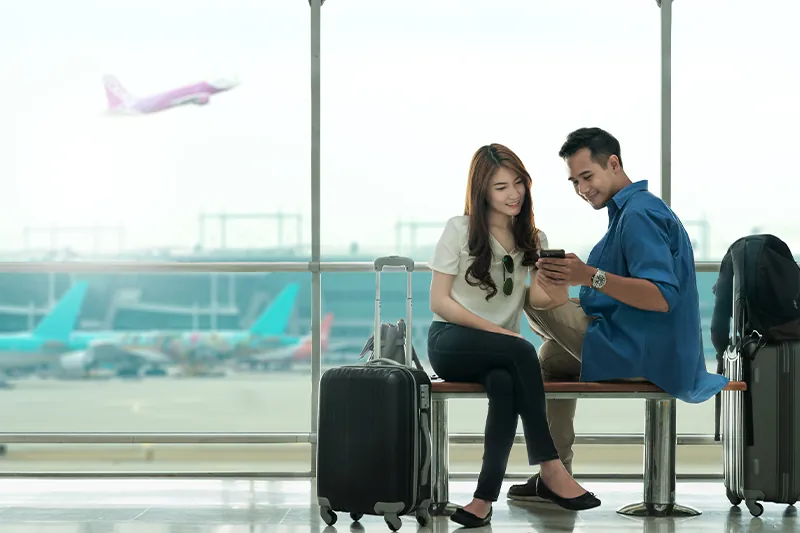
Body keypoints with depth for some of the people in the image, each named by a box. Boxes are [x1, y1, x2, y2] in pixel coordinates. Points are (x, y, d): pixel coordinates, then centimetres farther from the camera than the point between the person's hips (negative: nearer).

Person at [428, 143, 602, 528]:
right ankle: (550, 470, -32)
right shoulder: (460, 229, -2)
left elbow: (541, 298, -5)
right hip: (451, 343, -3)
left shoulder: (532, 239, 12)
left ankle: (485, 497, -38)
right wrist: (496, 330, -16)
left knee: (505, 384, -35)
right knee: (522, 351, -34)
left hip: (498, 353, 3)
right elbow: (439, 302, -6)